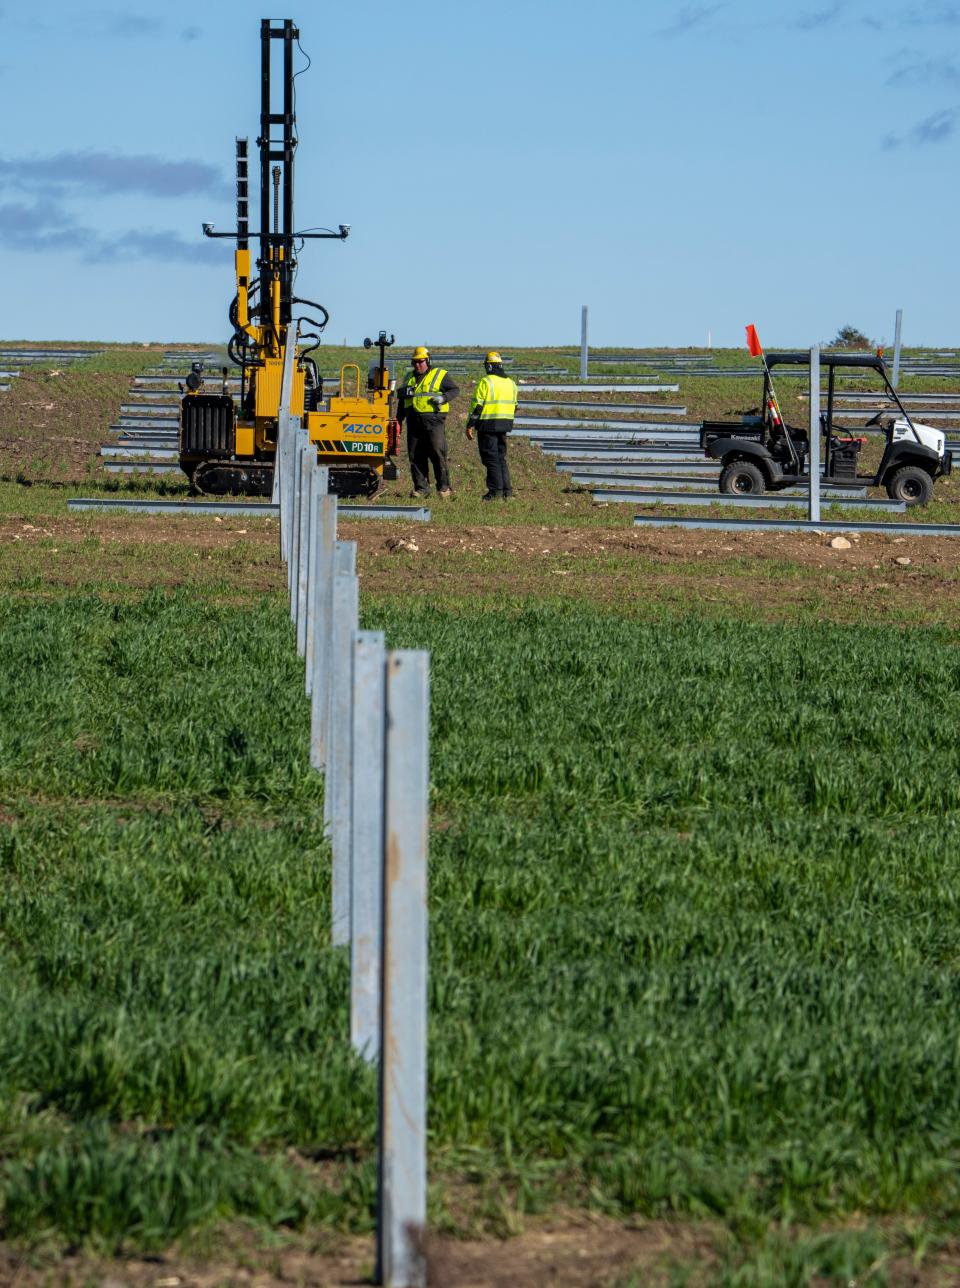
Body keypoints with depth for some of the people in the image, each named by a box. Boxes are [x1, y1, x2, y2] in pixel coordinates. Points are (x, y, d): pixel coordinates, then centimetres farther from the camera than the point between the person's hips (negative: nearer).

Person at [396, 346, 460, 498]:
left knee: (437, 453, -10)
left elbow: (455, 389, 2)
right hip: (414, 421, 5)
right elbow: (402, 399, 26)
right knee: (415, 456, 2)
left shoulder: (440, 375, 3)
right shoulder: (410, 377, 20)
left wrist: (444, 397, -16)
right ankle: (421, 487, 7)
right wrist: (399, 420, 22)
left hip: (433, 421, -5)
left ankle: (444, 487, -3)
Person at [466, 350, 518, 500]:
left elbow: (477, 405, -13)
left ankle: (496, 492, -5)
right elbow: (514, 406, 16)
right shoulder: (511, 383, 11)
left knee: (491, 459, -2)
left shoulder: (485, 382, -11)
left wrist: (470, 426, -8)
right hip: (504, 426, 6)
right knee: (501, 458, 14)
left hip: (488, 426, -6)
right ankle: (507, 492, 11)